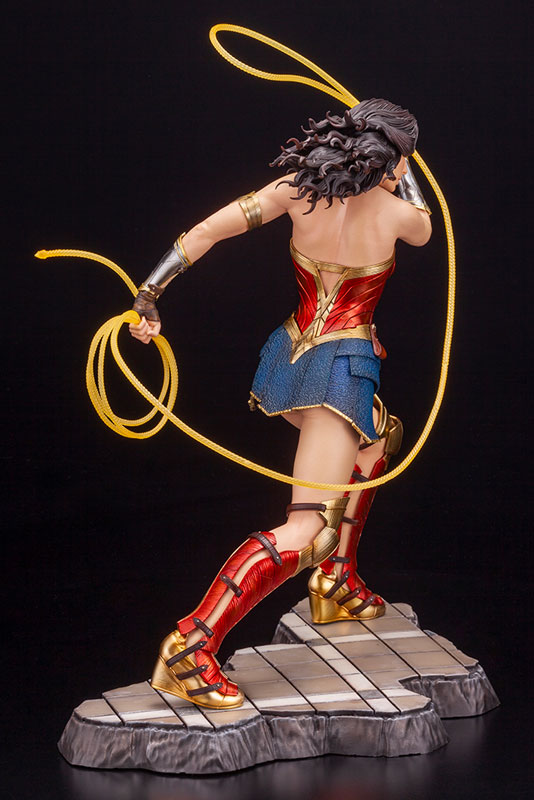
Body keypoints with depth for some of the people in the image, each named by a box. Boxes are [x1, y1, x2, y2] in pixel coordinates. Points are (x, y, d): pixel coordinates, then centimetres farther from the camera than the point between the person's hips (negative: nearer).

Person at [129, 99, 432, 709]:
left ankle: (337, 582, 32)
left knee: (381, 432, 34)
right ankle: (192, 646, -29)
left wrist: (148, 294, 0)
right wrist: (399, 173, 28)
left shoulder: (299, 190, 1)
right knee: (307, 530, -13)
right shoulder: (394, 213, -7)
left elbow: (208, 230, -2)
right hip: (341, 368, -8)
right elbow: (424, 230, 19)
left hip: (292, 358, 8)